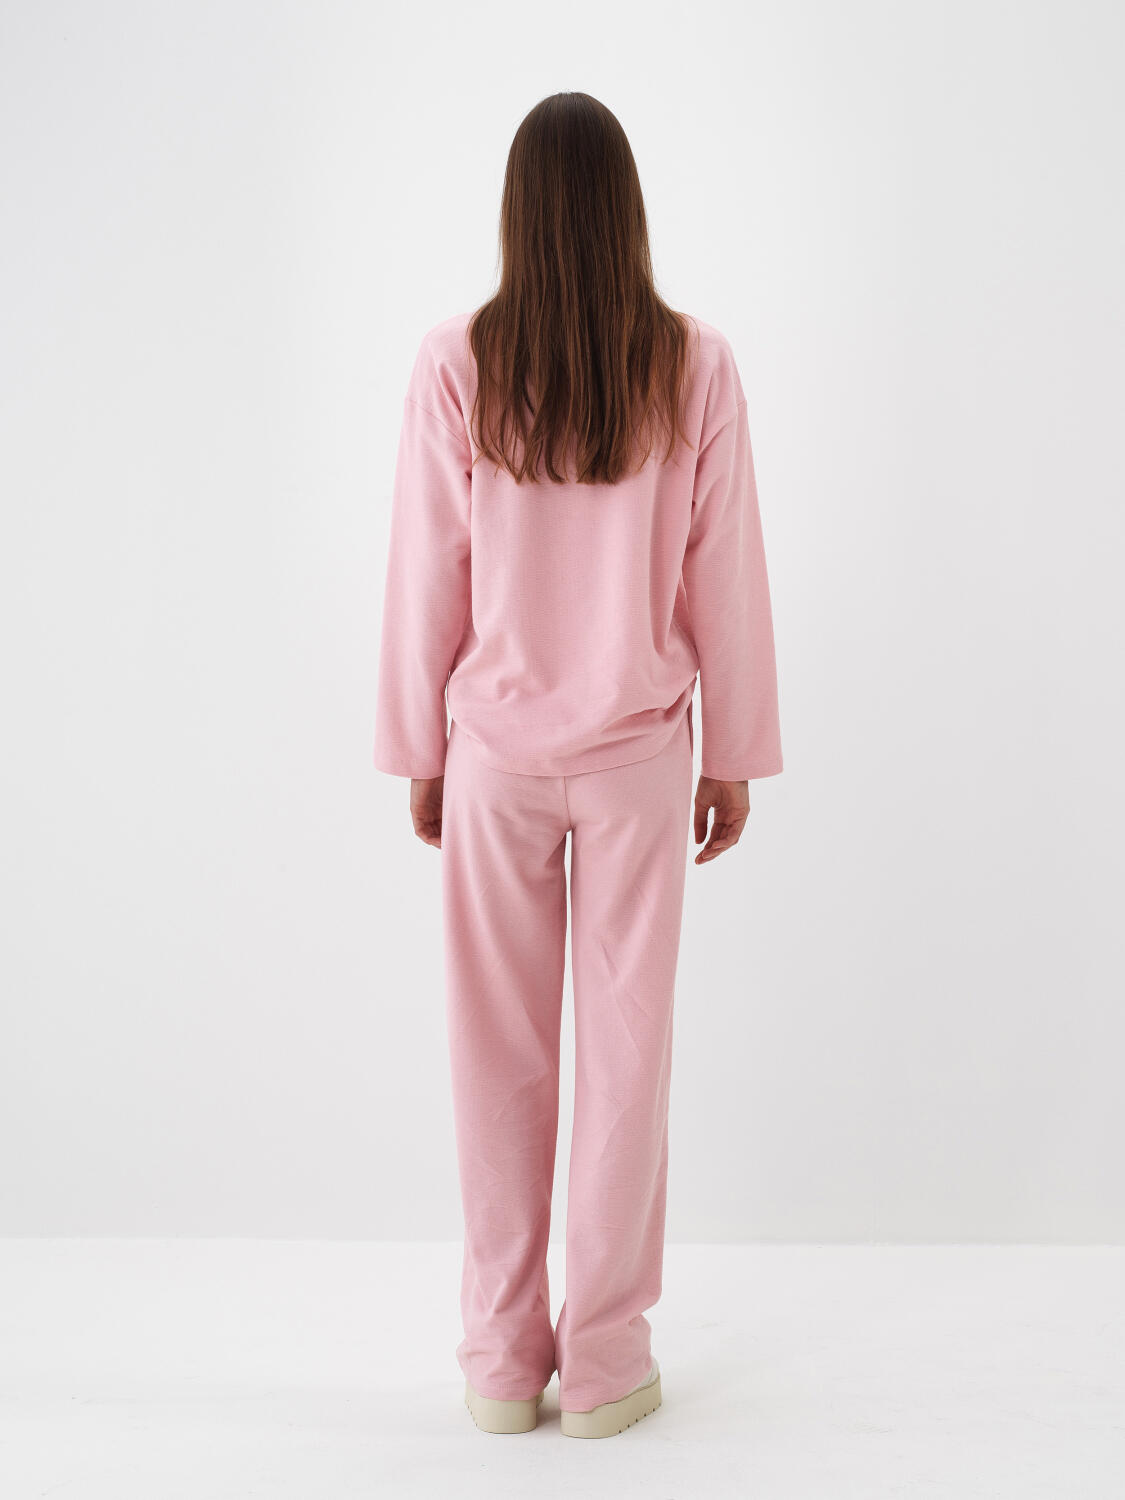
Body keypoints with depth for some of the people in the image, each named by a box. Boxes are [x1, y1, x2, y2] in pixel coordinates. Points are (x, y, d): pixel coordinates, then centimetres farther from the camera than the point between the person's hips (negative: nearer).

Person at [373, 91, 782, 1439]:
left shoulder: (456, 364, -7)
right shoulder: (694, 367, -6)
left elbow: (425, 579, -4)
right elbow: (725, 578, -2)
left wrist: (418, 750, 7)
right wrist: (733, 755, 7)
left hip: (495, 754, 0)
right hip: (637, 753, 0)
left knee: (501, 1049, 10)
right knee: (624, 1042, 9)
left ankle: (504, 1358, 22)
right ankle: (606, 1362, 20)